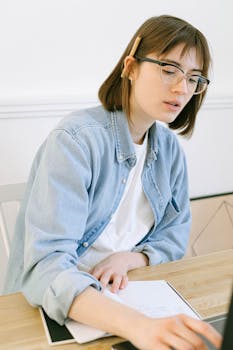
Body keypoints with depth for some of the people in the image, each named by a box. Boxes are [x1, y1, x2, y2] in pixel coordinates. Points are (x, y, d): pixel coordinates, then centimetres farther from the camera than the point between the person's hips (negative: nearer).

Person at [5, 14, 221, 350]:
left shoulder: (169, 147, 0)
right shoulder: (75, 139, -20)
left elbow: (175, 235, 7)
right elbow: (46, 267, -28)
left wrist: (129, 258, -13)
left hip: (128, 295, 5)